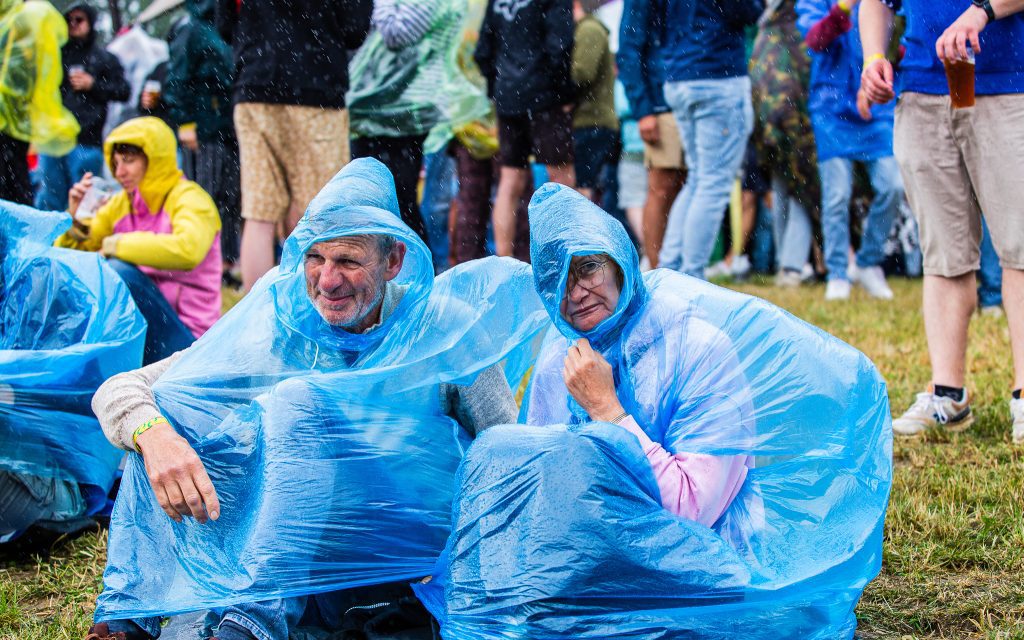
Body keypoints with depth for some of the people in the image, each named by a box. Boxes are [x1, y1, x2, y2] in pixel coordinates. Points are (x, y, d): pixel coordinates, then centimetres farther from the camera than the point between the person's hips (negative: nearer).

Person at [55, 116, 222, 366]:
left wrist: (116, 245, -21)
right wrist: (75, 221, -9)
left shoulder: (189, 198, -9)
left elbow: (187, 249, -32)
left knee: (118, 272, -28)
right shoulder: (120, 204, 10)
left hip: (185, 339, -6)